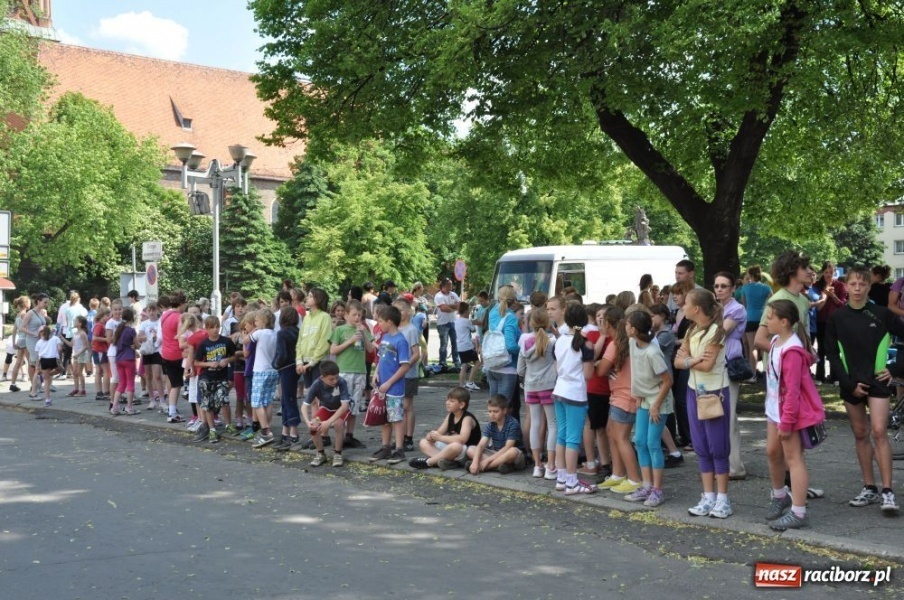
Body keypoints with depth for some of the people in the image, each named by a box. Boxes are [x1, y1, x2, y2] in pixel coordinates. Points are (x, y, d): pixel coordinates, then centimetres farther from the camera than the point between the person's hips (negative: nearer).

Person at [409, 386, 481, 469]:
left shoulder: (467, 418, -18)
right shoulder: (450, 416, 7)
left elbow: (462, 439, -34)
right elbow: (439, 432, 7)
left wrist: (440, 437, -28)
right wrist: (431, 436, -18)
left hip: (466, 451, -9)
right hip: (451, 449, 9)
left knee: (455, 446, -43)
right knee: (423, 443, 0)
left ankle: (428, 462, -21)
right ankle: (449, 461, -24)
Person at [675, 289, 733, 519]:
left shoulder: (715, 330, -14)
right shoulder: (692, 331, 9)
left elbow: (707, 365, -20)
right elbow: (678, 362, 1)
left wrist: (686, 360, -6)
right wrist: (694, 360, -17)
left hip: (715, 392, -7)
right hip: (694, 391, 7)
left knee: (718, 447, 0)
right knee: (701, 447, 9)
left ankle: (722, 498, 7)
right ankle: (708, 496, 16)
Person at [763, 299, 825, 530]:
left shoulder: (792, 350, -24)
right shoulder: (776, 341, 5)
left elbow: (792, 390, -24)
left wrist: (786, 422, -21)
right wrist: (779, 417, 16)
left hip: (793, 411, -9)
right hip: (775, 408, 9)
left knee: (793, 458, -5)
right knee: (772, 452, 18)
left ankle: (798, 513, 0)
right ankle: (780, 496, 38)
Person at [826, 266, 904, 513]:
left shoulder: (882, 314, -3)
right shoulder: (836, 318, 1)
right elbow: (832, 355, 2)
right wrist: (849, 383, -6)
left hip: (878, 381, -2)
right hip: (850, 384, 2)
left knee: (879, 432, -11)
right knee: (860, 435, 9)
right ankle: (869, 488, 18)